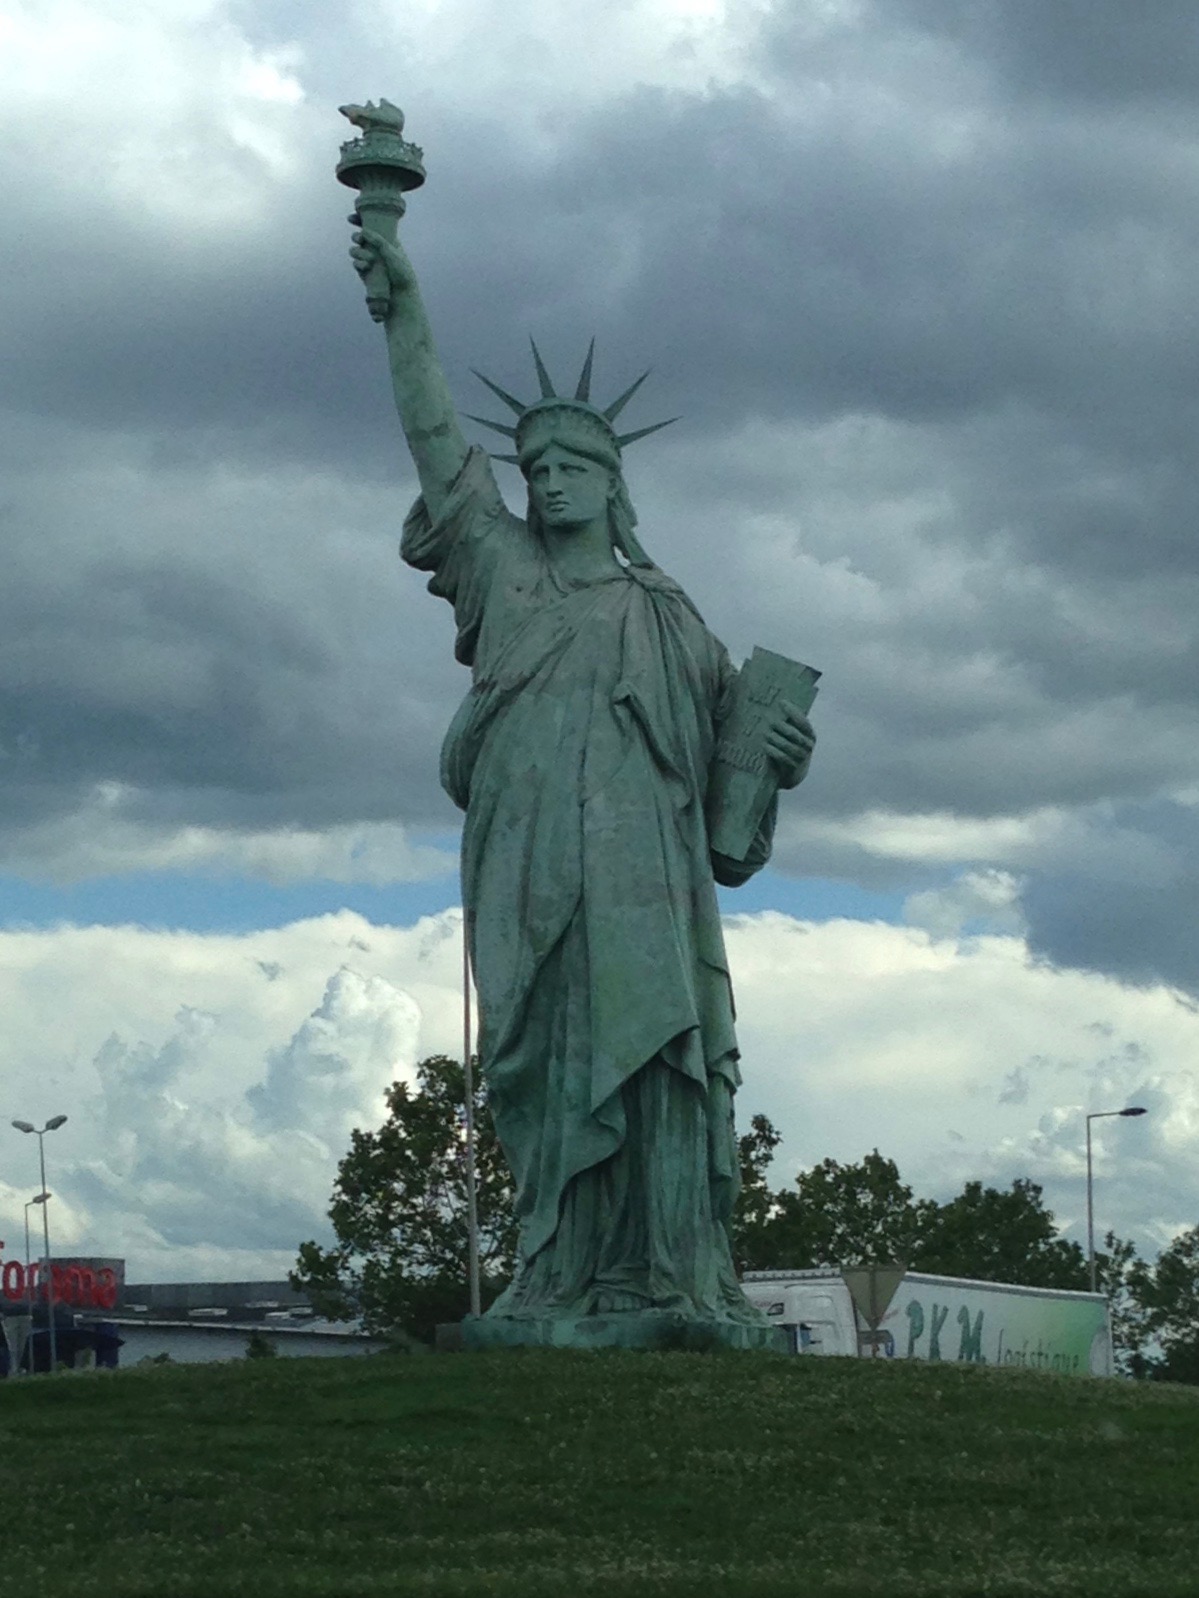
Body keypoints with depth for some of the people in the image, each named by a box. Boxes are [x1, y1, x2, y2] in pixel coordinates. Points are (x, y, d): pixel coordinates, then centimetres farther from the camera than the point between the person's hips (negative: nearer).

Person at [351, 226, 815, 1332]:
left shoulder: (667, 617, 21)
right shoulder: (503, 565, 20)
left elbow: (730, 740, 22)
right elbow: (435, 433, 14)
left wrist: (780, 761, -1)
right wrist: (404, 300, 8)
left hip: (642, 875, 0)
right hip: (531, 864, 0)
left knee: (651, 1057, -11)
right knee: (550, 1070, -7)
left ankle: (671, 1279, -14)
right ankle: (560, 1282, -9)